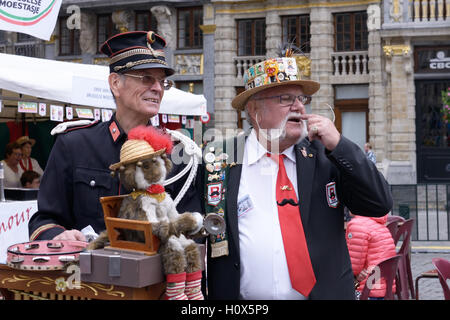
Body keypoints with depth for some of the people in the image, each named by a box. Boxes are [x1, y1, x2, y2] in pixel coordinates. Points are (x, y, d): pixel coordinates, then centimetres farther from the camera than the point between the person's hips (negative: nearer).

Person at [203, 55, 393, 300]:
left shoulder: (323, 155, 0)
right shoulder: (218, 160, -3)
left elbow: (380, 204, -6)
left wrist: (338, 145, -13)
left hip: (323, 292, 1)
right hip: (243, 296, -1)